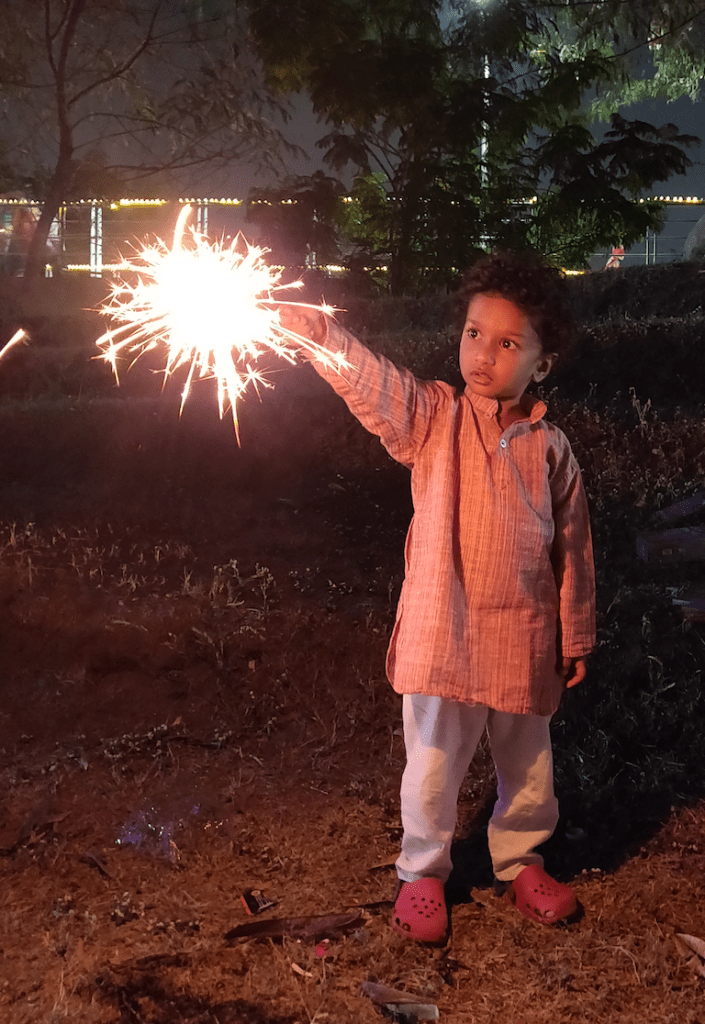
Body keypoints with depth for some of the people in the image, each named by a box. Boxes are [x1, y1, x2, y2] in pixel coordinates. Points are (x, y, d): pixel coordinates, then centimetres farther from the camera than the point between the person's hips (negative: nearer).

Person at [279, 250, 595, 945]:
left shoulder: (550, 448, 0)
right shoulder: (433, 419, -5)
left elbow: (571, 548, 7)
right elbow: (363, 376, -21)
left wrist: (575, 636, 10)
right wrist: (294, 320, -35)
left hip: (526, 639, 2)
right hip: (443, 632, -2)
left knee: (529, 765, 18)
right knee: (433, 765, 10)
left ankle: (519, 862, 43)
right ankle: (422, 874, 33)